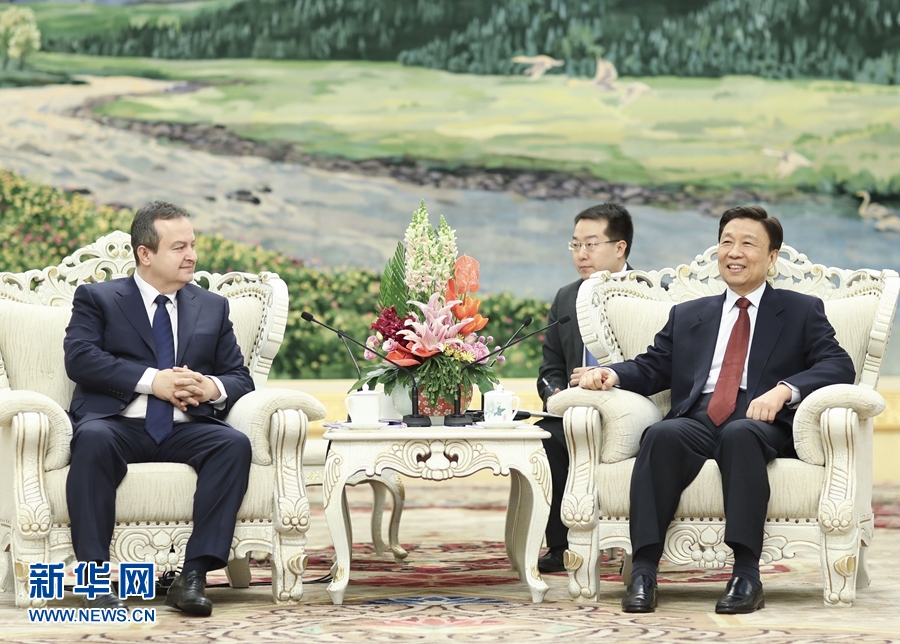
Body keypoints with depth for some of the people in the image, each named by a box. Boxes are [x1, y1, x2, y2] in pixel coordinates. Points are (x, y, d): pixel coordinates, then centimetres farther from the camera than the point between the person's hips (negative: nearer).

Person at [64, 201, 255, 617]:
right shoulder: (96, 298, 12)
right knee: (93, 439, -37)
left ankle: (194, 575, -33)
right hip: (118, 424, -3)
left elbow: (240, 378, 16)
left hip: (185, 430, 3)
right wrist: (152, 380, -16)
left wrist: (213, 388, -9)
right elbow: (80, 359, -6)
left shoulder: (213, 307, 22)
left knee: (235, 444, -29)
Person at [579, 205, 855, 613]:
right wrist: (611, 374, -3)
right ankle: (643, 572, -38)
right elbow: (651, 367, 20)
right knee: (662, 435, -33)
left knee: (740, 435, -38)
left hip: (761, 423, -2)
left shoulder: (802, 312, 19)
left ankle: (746, 574, -41)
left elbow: (838, 366, 4)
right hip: (695, 421, 3)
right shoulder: (687, 315, 30)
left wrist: (784, 390, -15)